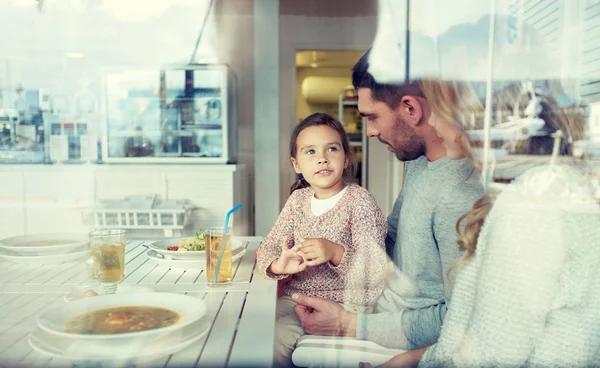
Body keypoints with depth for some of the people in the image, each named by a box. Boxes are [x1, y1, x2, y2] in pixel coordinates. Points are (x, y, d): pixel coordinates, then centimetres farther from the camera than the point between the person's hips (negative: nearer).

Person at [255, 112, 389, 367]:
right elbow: (267, 249, 3)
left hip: (341, 304, -5)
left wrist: (337, 253, -33)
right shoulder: (298, 199, 7)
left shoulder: (360, 202, -10)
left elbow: (375, 271, -16)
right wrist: (277, 265, -21)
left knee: (276, 336, -24)